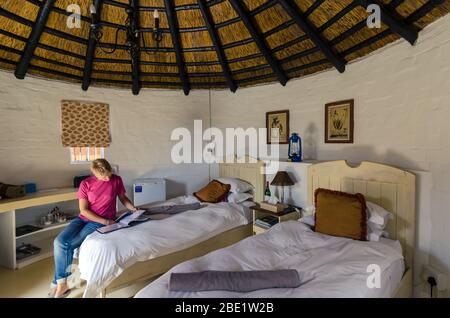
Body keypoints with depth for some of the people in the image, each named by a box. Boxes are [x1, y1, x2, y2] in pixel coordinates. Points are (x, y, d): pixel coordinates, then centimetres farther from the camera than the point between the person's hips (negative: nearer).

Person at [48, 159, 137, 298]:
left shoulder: (117, 180, -7)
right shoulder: (85, 184, -7)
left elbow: (123, 198, 8)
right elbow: (83, 210, -8)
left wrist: (133, 208, -10)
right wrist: (104, 221, -16)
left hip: (100, 223, -3)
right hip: (84, 218, 3)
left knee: (68, 246, -17)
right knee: (59, 241, -18)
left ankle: (60, 283, 4)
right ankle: (61, 284, -3)